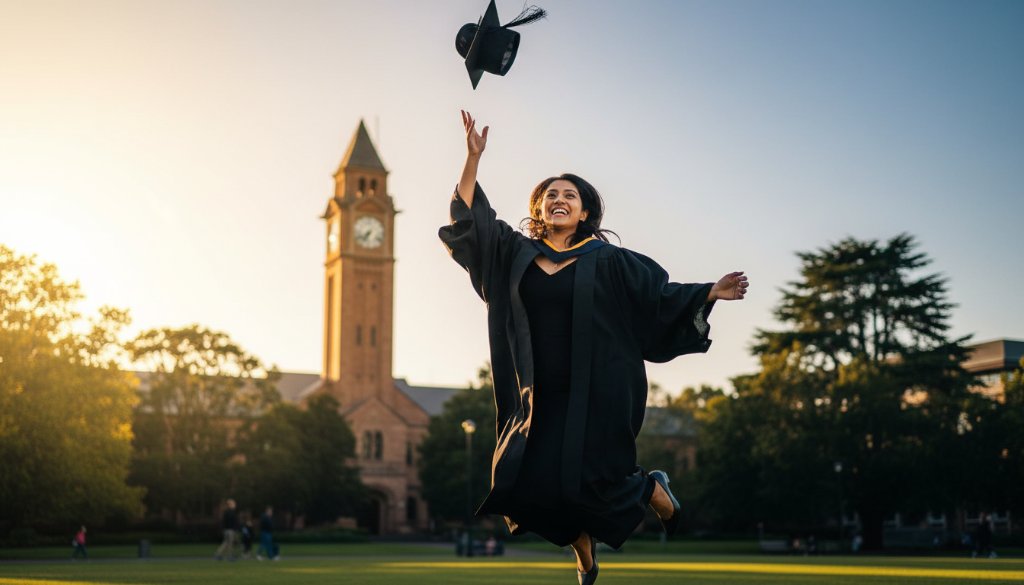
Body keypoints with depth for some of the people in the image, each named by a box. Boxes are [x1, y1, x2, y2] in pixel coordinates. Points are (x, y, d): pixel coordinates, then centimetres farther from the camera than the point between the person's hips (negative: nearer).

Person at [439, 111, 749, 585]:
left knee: (583, 479, -11)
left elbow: (659, 296, 1)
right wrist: (473, 156, 0)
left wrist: (711, 293, -11)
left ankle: (654, 489, 23)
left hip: (595, 393, -4)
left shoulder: (605, 261, 0)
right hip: (540, 394, 4)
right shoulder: (516, 253, 8)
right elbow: (469, 217, 7)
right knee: (522, 481, -2)